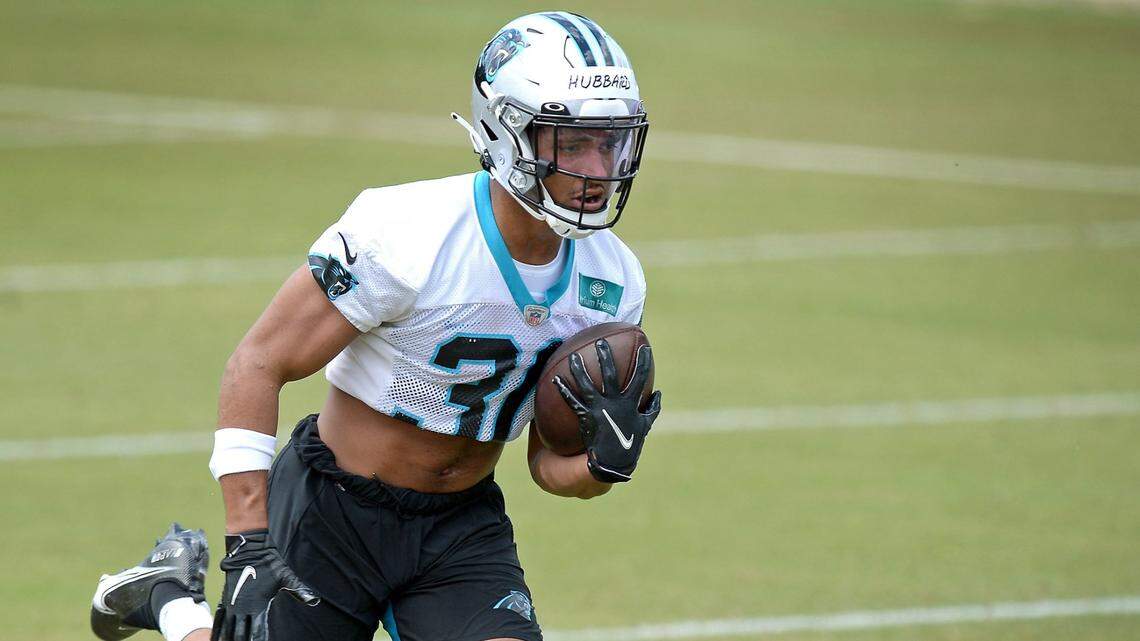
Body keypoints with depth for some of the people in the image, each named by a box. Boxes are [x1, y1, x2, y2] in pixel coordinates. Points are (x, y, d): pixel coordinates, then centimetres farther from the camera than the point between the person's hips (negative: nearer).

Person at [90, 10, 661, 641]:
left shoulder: (611, 281, -6)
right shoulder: (407, 238, -24)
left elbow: (550, 462, 3)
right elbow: (256, 365, -19)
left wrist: (608, 463, -21)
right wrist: (248, 548, -23)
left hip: (461, 525, 4)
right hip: (337, 514, -4)